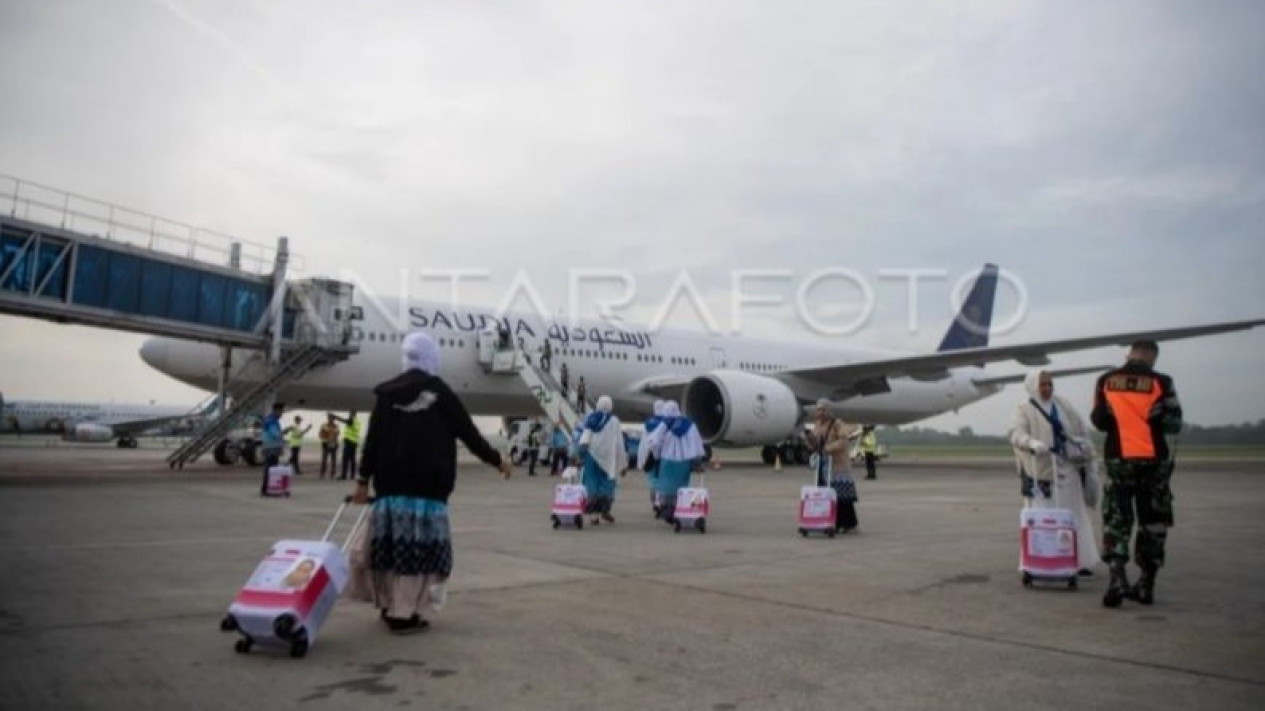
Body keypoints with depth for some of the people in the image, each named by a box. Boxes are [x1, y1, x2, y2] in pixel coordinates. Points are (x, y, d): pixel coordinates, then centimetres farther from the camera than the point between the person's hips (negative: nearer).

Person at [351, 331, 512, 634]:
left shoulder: (387, 392, 7)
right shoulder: (440, 392, -4)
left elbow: (373, 439, 6)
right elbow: (469, 433, -2)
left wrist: (363, 479, 11)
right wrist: (497, 460, 9)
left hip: (391, 482, 5)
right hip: (427, 484, -5)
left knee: (393, 542, 11)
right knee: (418, 544, -1)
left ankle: (390, 606, 22)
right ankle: (404, 614, 0)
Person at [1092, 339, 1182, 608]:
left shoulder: (1106, 381, 1)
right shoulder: (1160, 382, -5)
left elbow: (1098, 421, 6)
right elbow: (1173, 424, -3)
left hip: (1119, 459, 1)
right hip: (1154, 460, -1)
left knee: (1116, 520, 5)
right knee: (1152, 523, 10)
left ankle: (1117, 577, -12)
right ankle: (1146, 585, 14)